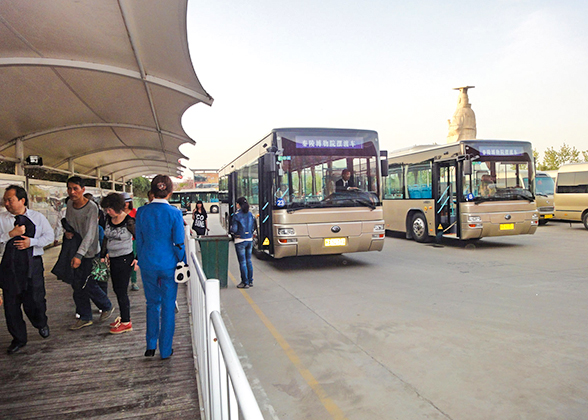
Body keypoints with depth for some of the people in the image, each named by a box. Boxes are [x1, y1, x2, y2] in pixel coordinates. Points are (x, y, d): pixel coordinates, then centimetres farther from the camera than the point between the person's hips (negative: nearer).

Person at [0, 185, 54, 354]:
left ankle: (41, 323, 35)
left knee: (35, 299, 1)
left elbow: (49, 235, 4)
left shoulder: (38, 217, 4)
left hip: (33, 263, -1)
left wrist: (31, 241, -10)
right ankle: (18, 338, 22)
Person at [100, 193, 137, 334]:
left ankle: (126, 322, 9)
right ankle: (123, 317, 28)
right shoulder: (109, 219, 5)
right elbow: (106, 238, 16)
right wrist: (102, 256, 13)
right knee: (116, 289, 14)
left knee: (121, 291, -2)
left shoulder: (129, 222, -16)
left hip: (125, 259, -7)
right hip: (113, 259, 7)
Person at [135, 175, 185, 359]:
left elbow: (139, 241, 4)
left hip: (148, 264, 3)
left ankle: (151, 346, 26)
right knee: (168, 305, 9)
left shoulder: (142, 212, -4)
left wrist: (141, 261, 16)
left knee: (152, 304, 19)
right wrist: (183, 263, 3)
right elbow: (178, 243, -10)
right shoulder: (175, 213, -12)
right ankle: (165, 350, 18)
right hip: (168, 264, -3)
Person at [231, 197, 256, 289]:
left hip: (240, 241, -6)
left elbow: (234, 229, -14)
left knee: (242, 262, 1)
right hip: (250, 240, 6)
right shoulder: (251, 214, 5)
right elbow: (253, 228, 10)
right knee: (248, 261, 15)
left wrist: (231, 230, 7)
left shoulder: (237, 215, -13)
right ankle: (250, 281, 22)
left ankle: (245, 282, 7)